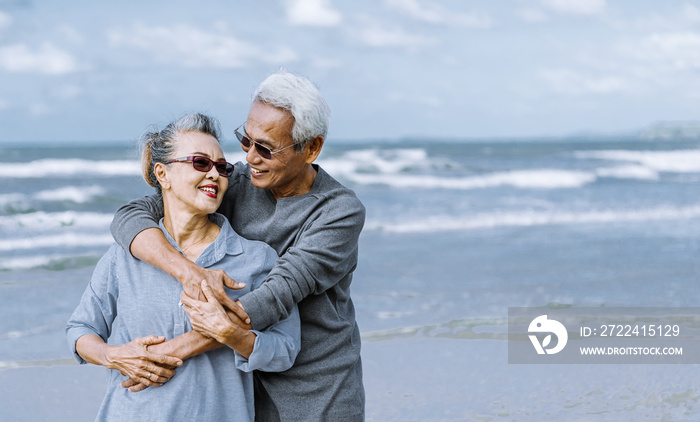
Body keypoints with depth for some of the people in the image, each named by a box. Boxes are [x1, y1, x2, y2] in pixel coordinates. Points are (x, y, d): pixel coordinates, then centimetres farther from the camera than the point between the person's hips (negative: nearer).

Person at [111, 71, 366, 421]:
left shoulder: (341, 212, -15)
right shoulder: (234, 186, -3)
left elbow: (279, 295, -25)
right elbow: (130, 218, -11)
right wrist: (188, 272, -30)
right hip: (248, 389, 3)